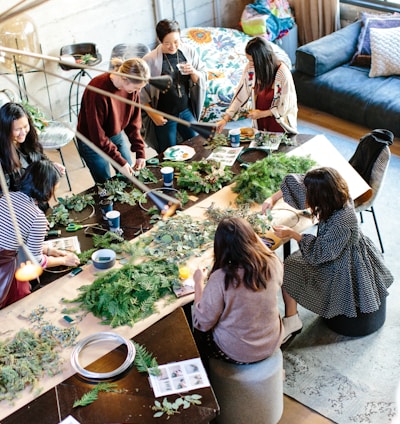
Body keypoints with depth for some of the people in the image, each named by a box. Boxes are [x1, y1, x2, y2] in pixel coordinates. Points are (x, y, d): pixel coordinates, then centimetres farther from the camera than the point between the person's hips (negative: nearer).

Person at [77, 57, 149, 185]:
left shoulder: (132, 86, -15)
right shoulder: (98, 90, -33)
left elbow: (134, 122, -4)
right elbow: (97, 135, -27)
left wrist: (140, 153, -10)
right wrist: (120, 161, -25)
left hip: (117, 136, 6)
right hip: (93, 141, -6)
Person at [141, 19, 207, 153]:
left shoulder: (189, 51, -6)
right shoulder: (150, 60, -18)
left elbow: (203, 79, 2)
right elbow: (141, 91, -10)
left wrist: (193, 72, -20)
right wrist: (153, 114, -13)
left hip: (186, 111, 4)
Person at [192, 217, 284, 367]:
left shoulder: (220, 279, -33)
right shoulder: (273, 264, -19)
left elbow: (202, 323, -19)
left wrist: (199, 282, -10)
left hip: (236, 353, -5)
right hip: (272, 344, 5)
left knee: (199, 333, 27)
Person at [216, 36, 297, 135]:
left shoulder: (282, 73, -26)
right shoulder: (250, 68, -14)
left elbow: (287, 105, -18)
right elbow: (240, 94, -8)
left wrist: (262, 114, -17)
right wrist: (226, 118, -14)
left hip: (279, 123, -4)